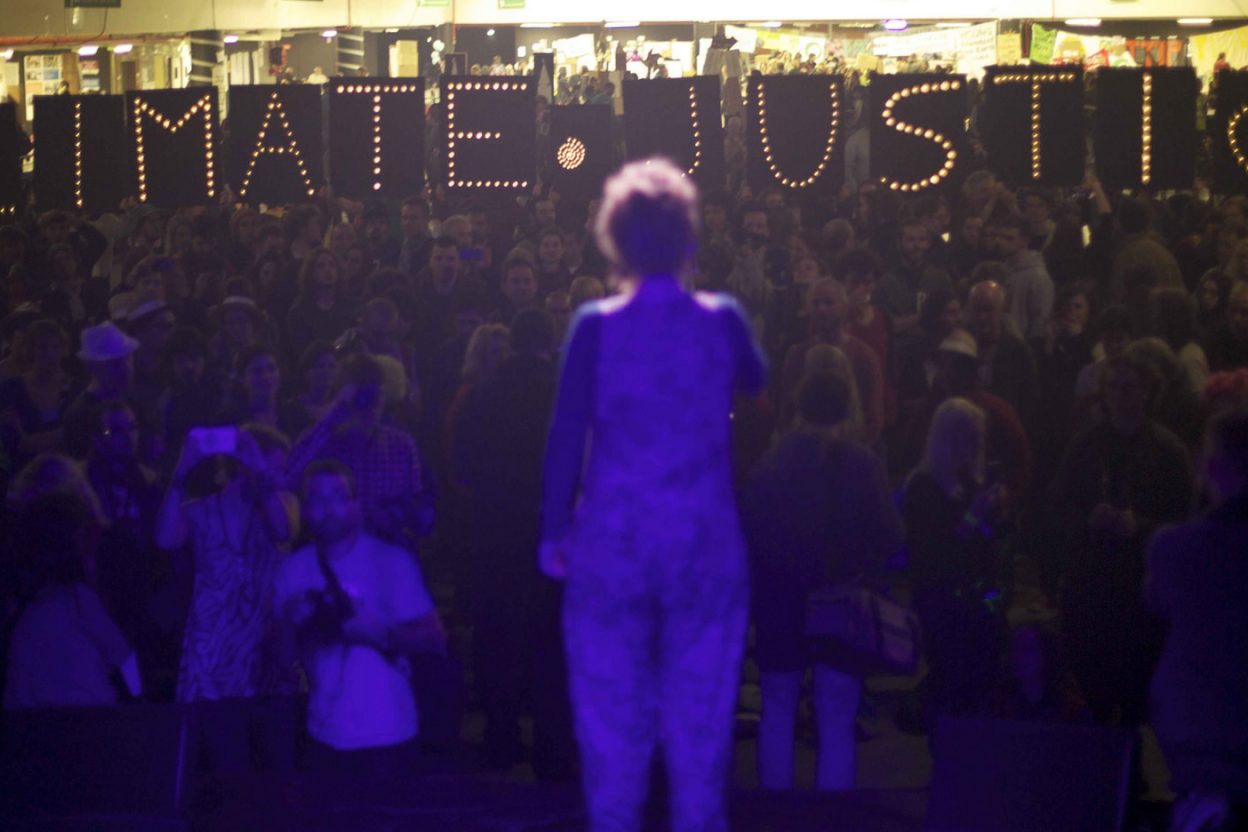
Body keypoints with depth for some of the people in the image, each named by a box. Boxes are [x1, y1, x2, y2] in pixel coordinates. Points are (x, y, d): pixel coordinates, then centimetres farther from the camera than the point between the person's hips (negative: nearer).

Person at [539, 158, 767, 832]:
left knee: (614, 720, 8)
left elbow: (565, 438, -8)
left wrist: (553, 530, 0)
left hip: (613, 542, -1)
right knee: (700, 720, 9)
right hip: (705, 544, 1)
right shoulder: (721, 320, -2)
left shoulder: (597, 327, -7)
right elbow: (759, 384, 19)